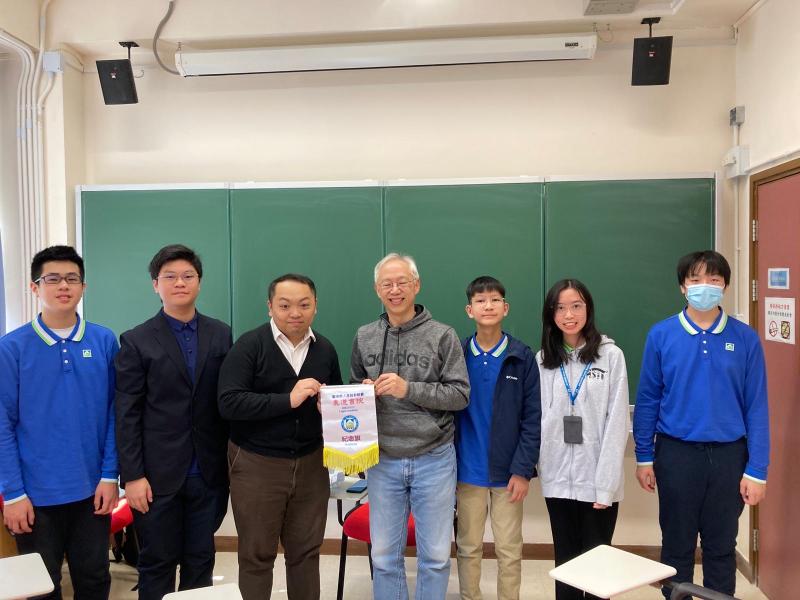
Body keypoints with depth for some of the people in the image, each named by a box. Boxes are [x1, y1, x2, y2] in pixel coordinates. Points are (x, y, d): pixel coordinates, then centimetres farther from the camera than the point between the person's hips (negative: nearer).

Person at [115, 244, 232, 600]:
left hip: (208, 473, 2)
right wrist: (132, 476, -8)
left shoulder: (221, 335, 5)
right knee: (157, 566, 10)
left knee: (200, 563, 13)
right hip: (158, 475, -2)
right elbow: (128, 415, -4)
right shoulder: (136, 341, -1)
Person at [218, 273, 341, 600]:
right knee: (257, 555, 11)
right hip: (256, 464, -4)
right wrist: (288, 399, -24)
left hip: (311, 463, 4)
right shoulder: (249, 345, -10)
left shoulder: (325, 349, 5)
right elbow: (228, 403, -18)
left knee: (306, 551, 14)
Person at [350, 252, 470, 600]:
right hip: (383, 461, 3)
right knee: (384, 555, 13)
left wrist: (409, 388, -19)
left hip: (434, 460, -2)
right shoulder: (364, 337, 5)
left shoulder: (442, 336, -5)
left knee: (435, 555, 10)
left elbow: (460, 395, -9)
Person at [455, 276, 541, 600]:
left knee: (509, 550, 10)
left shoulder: (522, 357, -4)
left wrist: (523, 469, -10)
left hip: (508, 471, -1)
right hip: (467, 471, 1)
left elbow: (532, 418, -4)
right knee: (468, 548, 14)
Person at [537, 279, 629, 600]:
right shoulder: (543, 360, 6)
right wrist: (535, 467, -5)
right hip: (557, 478, 3)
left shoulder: (611, 356, -4)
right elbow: (538, 419, 4)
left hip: (596, 480, -2)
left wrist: (606, 484, -11)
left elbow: (616, 424, -7)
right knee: (565, 560, 13)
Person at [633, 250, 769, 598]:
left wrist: (756, 469, -5)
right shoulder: (661, 335, -5)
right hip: (676, 454, 0)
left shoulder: (745, 338, -3)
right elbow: (647, 399, 0)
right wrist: (644, 457, 1)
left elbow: (756, 407, -2)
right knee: (677, 546, 13)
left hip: (728, 455, 1)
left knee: (721, 547, 15)